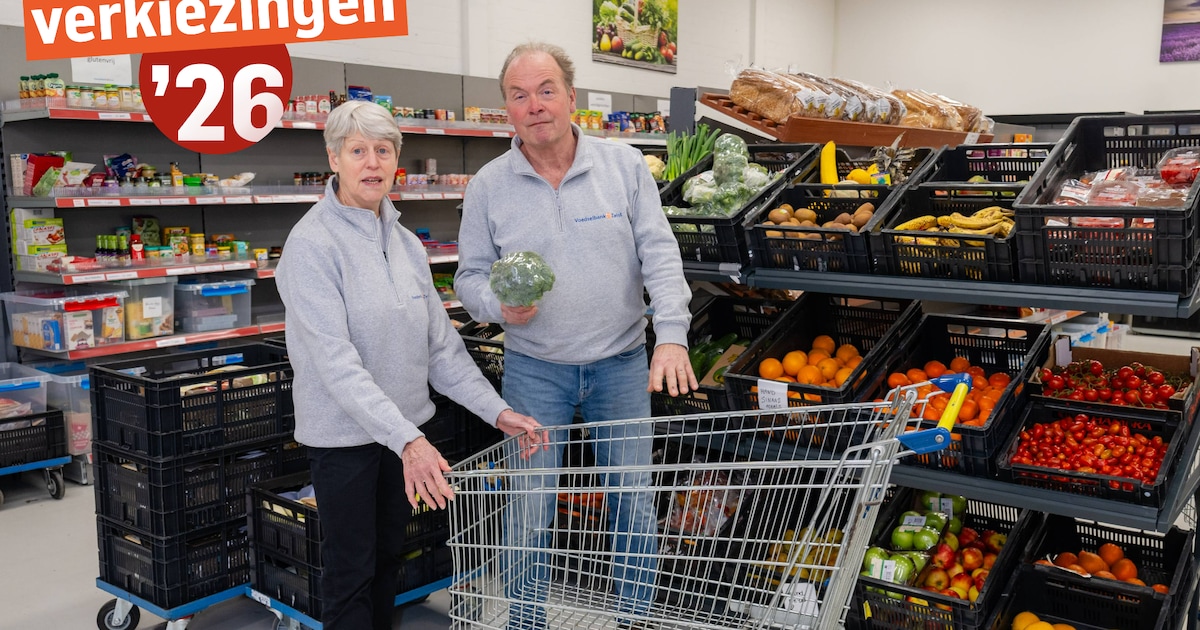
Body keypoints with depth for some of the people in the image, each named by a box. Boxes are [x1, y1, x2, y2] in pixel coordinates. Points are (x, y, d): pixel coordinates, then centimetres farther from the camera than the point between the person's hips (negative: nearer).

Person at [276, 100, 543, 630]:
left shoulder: (406, 243, 4)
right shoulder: (313, 243, -17)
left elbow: (439, 342, 5)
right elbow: (334, 359, -25)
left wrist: (497, 410, -3)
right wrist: (406, 441, -33)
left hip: (405, 427, 6)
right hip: (344, 432, -6)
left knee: (389, 557, 20)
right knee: (352, 571, 7)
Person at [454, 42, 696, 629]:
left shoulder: (625, 165, -3)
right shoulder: (488, 186, -2)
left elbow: (660, 254, -6)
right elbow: (471, 276, 4)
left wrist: (671, 336, -17)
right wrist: (500, 305, -18)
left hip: (622, 364, 1)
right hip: (534, 370, 0)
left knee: (634, 499, 10)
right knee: (529, 507, 5)